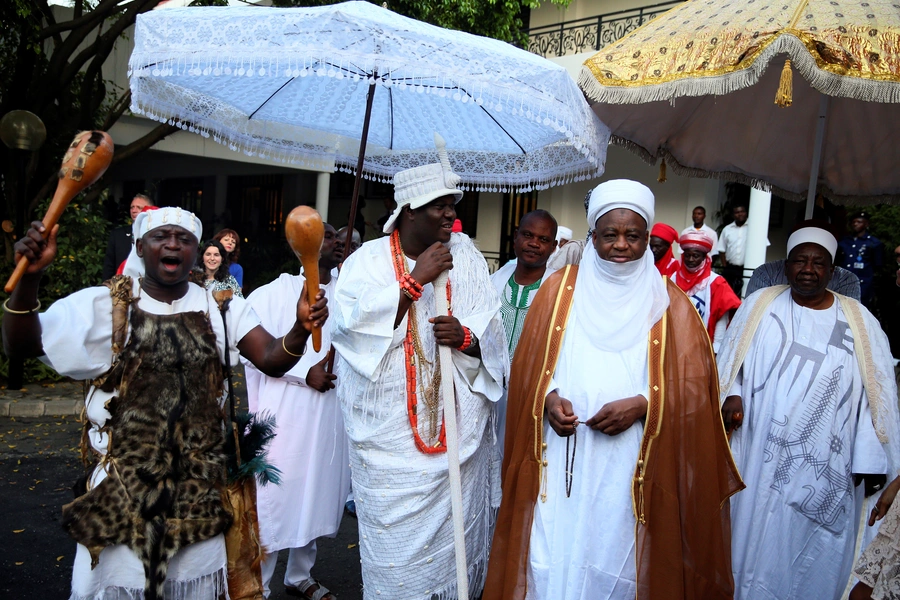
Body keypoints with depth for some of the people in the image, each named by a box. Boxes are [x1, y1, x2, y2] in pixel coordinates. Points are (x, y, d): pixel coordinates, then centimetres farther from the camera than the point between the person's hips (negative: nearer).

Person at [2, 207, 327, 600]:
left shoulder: (221, 309, -1)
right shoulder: (106, 306, -6)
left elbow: (271, 360, -12)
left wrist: (301, 329, -34)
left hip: (200, 480, 2)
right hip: (123, 481, -2)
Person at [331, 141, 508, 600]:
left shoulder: (465, 255, 4)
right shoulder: (368, 260, -2)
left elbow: (492, 339, 4)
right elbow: (352, 324, -18)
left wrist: (465, 337, -18)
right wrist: (416, 279, -19)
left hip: (458, 428, 2)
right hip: (390, 434, -2)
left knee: (454, 533, 11)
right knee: (396, 544, 3)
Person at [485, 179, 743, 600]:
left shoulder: (669, 303, 3)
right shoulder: (560, 289, 6)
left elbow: (693, 384, 1)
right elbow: (529, 365, 8)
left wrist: (642, 405, -14)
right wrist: (548, 397, -11)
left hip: (632, 467, 0)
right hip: (562, 461, 1)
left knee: (618, 557, 6)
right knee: (555, 559, 3)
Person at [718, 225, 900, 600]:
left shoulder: (859, 321, 4)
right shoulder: (760, 305, 4)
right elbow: (730, 360, 9)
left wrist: (867, 458, -2)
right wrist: (731, 396, -11)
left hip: (826, 465, 0)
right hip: (761, 456, 0)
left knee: (817, 550, 8)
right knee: (757, 538, 9)